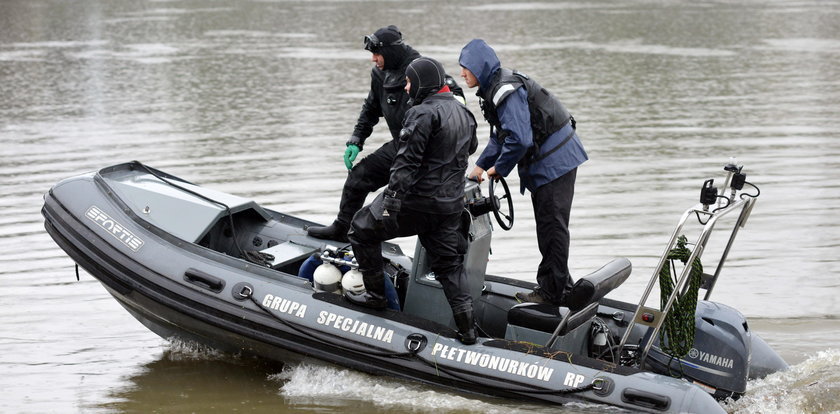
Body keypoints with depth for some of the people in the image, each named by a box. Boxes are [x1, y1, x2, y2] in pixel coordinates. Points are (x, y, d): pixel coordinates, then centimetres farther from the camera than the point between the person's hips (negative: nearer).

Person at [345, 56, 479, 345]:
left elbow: (407, 162, -22)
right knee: (449, 264, 14)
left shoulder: (423, 113, -16)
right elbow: (470, 148, 28)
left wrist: (391, 203, -24)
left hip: (416, 201, -8)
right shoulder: (463, 113, 11)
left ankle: (375, 294, 15)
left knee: (362, 229, 11)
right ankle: (467, 328, 7)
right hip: (450, 206, 8)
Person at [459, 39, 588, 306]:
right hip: (543, 162, 11)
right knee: (546, 225, 15)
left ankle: (552, 292, -4)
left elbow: (519, 139, -28)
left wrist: (499, 168, -14)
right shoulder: (493, 88, 10)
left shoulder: (507, 91, -23)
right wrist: (481, 166, 9)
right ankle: (560, 286, 23)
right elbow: (499, 135, 18)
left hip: (555, 160, -11)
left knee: (552, 225, -7)